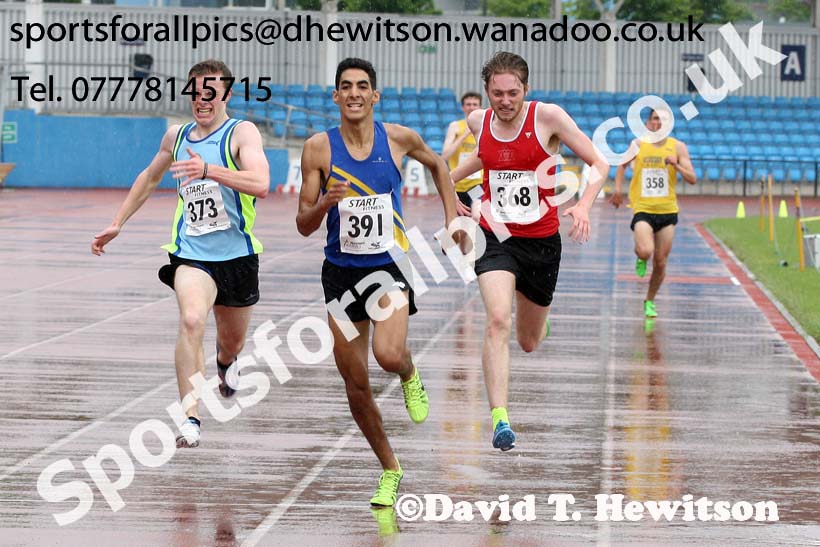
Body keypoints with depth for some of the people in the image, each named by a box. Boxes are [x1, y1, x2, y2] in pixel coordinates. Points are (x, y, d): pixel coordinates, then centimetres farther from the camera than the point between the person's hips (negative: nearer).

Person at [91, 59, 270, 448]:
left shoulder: (242, 133, -10)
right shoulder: (176, 136, 6)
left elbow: (260, 183, -29)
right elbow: (149, 177, 26)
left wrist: (209, 170, -42)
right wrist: (117, 224, 25)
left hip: (236, 253, -1)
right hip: (191, 253, 1)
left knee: (232, 340, 17)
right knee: (191, 320, -27)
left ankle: (225, 363, 57)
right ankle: (191, 420, -30)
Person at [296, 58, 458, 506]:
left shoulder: (398, 138, -5)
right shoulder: (319, 147, -6)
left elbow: (436, 164, 19)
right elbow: (304, 226, -4)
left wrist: (452, 217, 14)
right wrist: (325, 203, -24)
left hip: (388, 265, -1)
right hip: (341, 270, 1)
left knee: (389, 356, -28)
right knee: (356, 386, 5)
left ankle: (410, 376, 10)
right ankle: (389, 471, 23)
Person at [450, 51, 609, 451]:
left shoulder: (548, 117, -13)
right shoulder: (478, 121, -1)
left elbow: (598, 163, -9)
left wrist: (584, 204, -24)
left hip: (542, 242, 0)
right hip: (496, 238, 1)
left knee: (530, 343, 14)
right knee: (497, 322, -25)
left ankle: (536, 322, 54)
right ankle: (499, 418, -29)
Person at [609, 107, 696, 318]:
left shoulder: (678, 147, 0)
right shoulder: (638, 145, 0)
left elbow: (692, 179, -1)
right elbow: (622, 165, 18)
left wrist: (676, 165, -18)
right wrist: (618, 188, 6)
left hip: (667, 211, 2)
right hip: (643, 210, -2)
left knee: (660, 262, 6)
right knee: (645, 251, -26)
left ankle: (649, 302, 27)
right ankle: (640, 258, 12)